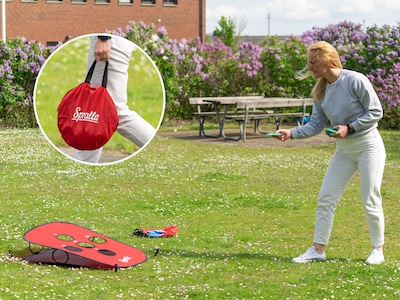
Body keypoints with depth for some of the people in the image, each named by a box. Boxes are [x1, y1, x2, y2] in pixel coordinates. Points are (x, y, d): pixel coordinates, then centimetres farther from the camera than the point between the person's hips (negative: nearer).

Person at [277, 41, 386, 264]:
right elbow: (316, 125, 5)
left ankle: (378, 250, 14)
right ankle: (318, 250, 9)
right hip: (344, 150, 7)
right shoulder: (321, 91, 4)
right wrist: (291, 133, -9)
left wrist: (349, 127, -20)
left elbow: (376, 112, -13)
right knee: (326, 198, 3)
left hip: (368, 146, -7)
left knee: (371, 201, -2)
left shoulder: (356, 80, -17)